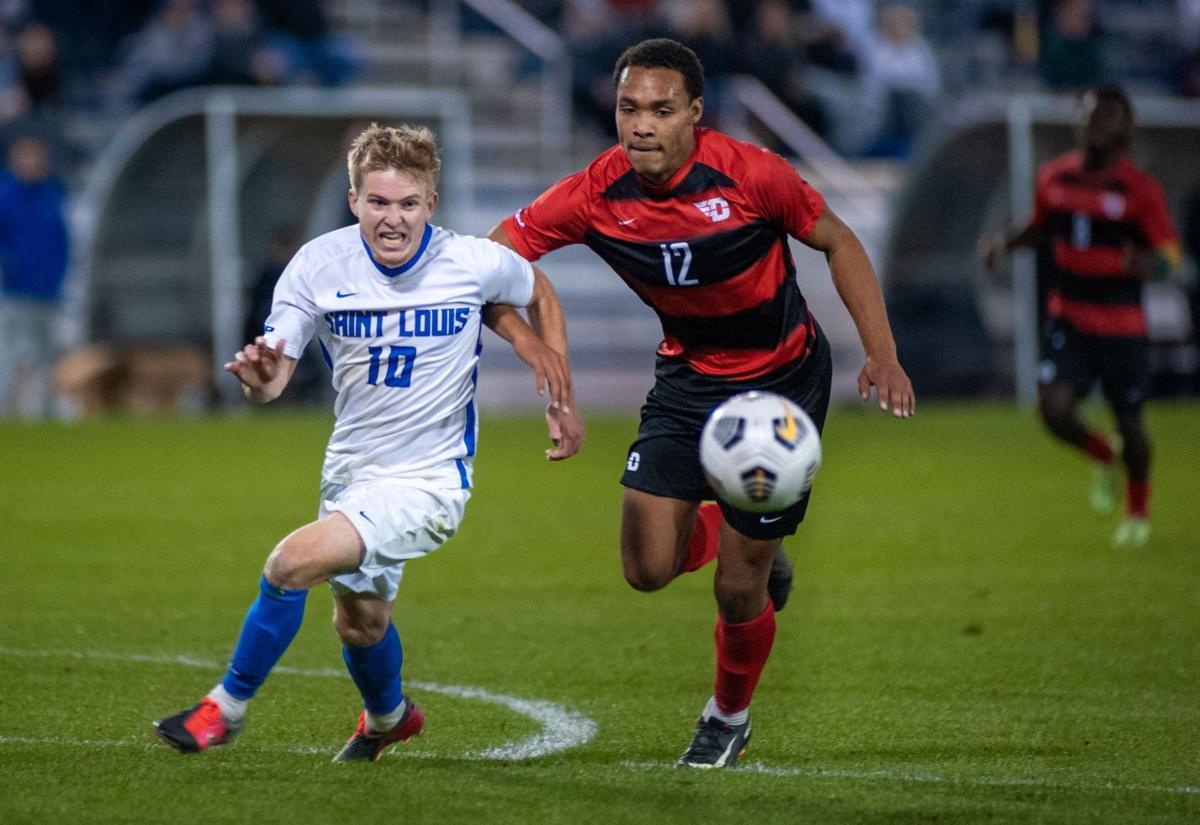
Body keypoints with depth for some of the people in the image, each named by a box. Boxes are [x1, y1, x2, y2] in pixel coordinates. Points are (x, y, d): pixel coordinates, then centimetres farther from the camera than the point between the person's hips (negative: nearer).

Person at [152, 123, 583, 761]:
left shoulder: (473, 263, -15)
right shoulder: (318, 265, -12)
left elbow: (538, 292, 7)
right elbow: (270, 382, -13)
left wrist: (562, 399, 6)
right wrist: (259, 376, -38)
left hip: (427, 481, -4)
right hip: (350, 470, 4)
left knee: (293, 562, -23)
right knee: (359, 619, 23)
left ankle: (226, 707, -4)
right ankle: (388, 716, 57)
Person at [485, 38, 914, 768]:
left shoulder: (750, 174, -25)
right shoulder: (598, 194, -18)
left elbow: (838, 243, -10)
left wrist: (882, 351, -17)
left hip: (783, 376, -3)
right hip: (689, 375, 3)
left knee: (739, 589, -1)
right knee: (649, 567, -8)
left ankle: (730, 718, 30)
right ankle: (725, 532, 29)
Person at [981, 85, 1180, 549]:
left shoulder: (1140, 190, -11)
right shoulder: (1055, 177, 1)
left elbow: (1170, 256, -13)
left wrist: (1148, 264, -37)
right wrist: (1006, 243, -1)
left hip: (1121, 325, -3)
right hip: (1067, 317, 3)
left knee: (1129, 422, 7)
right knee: (1053, 408, -15)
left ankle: (1138, 514, 34)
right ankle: (1104, 459, 19)